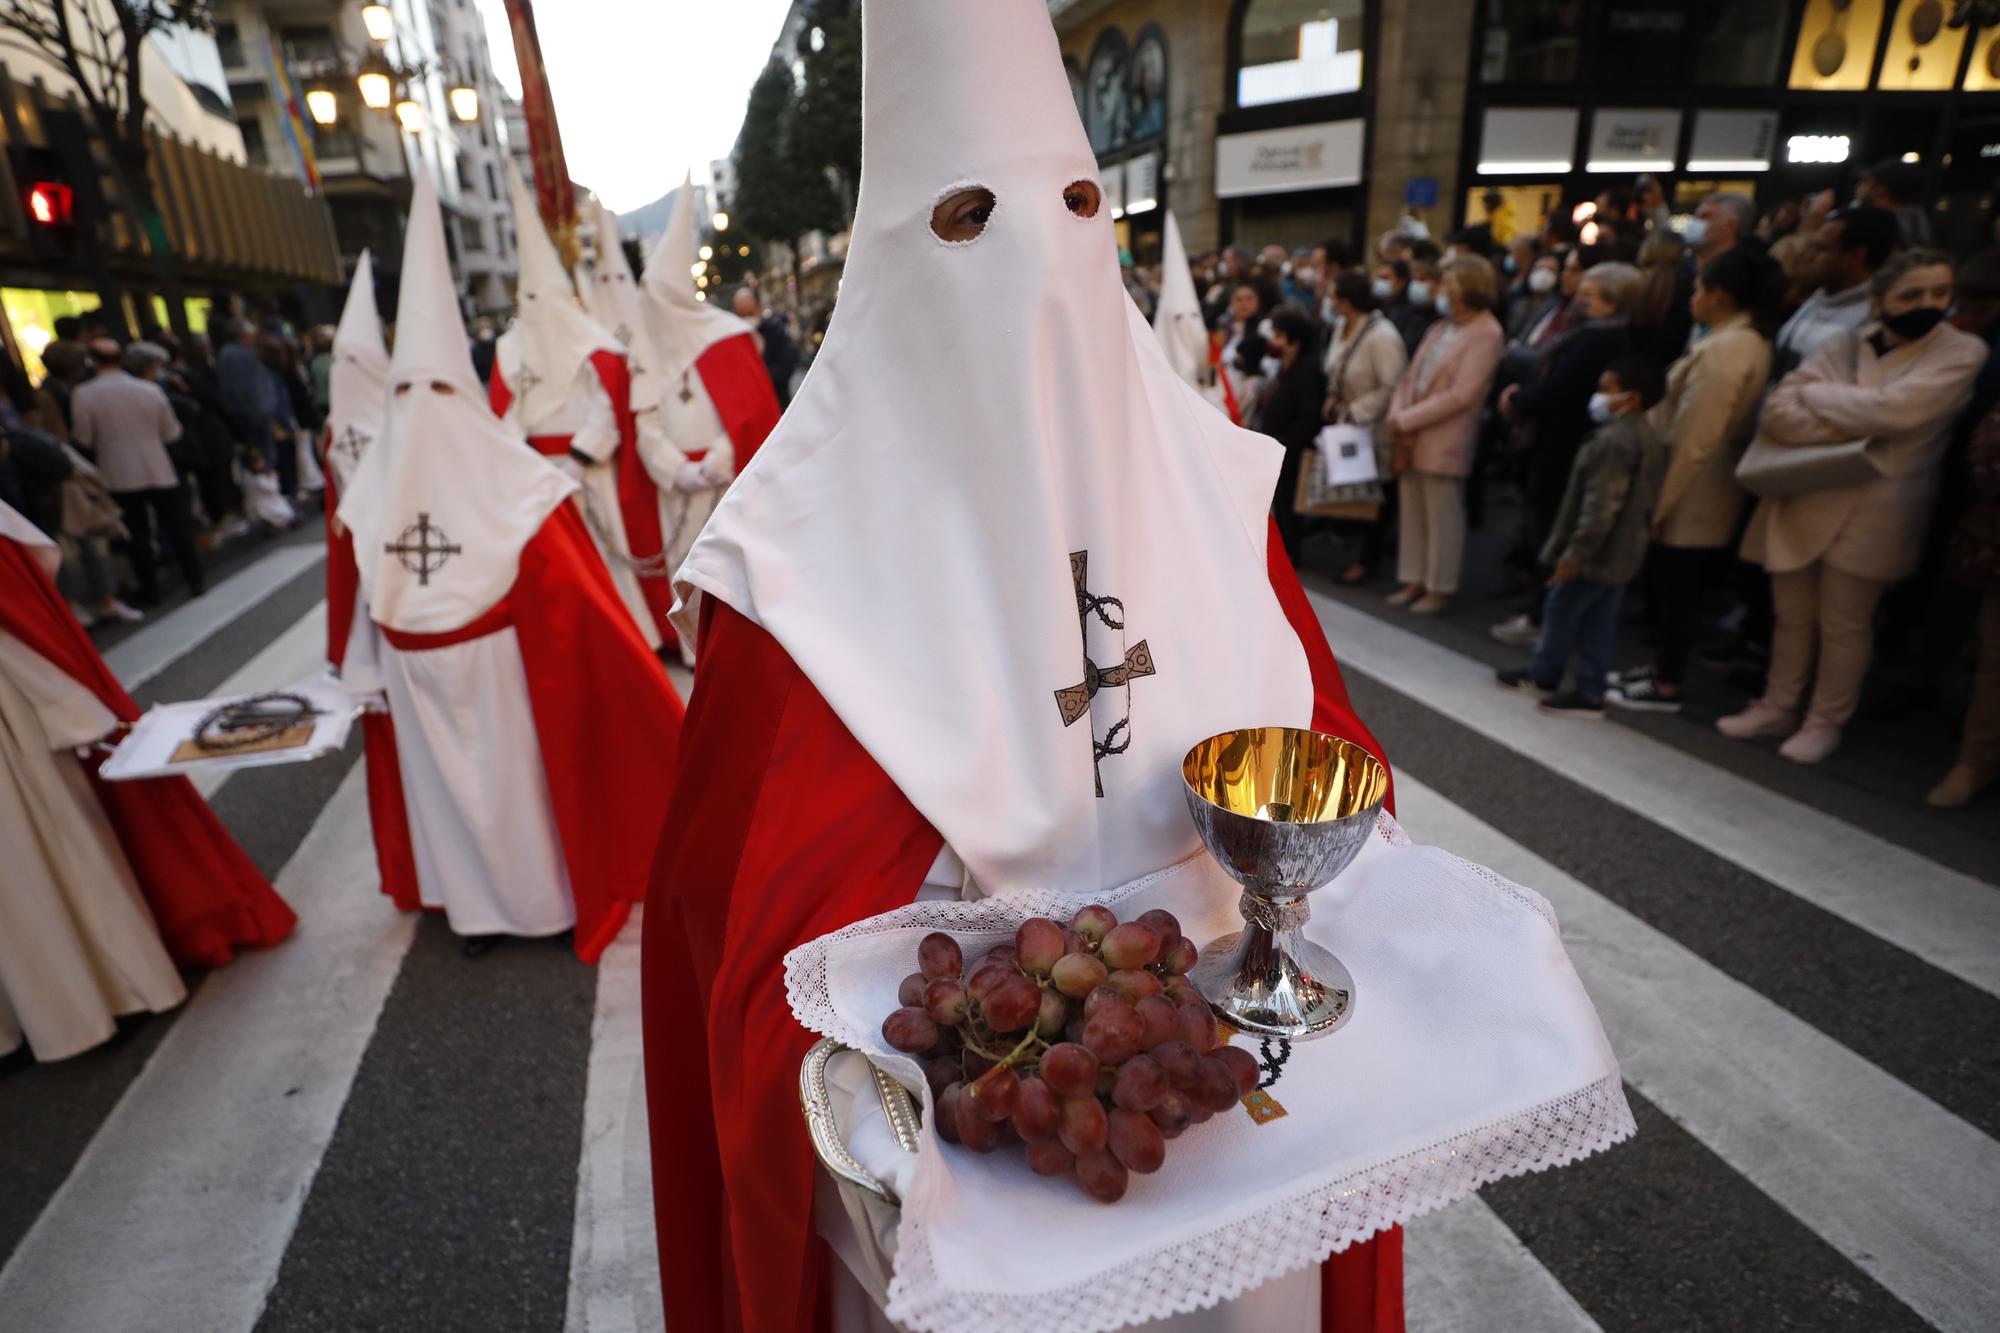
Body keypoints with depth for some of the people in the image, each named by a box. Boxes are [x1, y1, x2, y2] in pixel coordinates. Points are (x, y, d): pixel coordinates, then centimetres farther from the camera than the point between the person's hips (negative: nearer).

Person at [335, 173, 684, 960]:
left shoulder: (376, 480, -11)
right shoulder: (506, 474, -17)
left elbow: (367, 601, -5)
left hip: (415, 672, 1)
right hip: (502, 665, -1)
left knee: (444, 779, 17)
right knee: (523, 772, 14)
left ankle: (471, 904, 33)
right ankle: (556, 896, 30)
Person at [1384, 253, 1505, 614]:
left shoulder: (1486, 334, -8)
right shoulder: (1441, 327, 16)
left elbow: (1461, 395, -16)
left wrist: (1407, 421, -15)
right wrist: (1397, 416, -3)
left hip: (1443, 441, -7)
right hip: (1411, 438, 7)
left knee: (1442, 518, 1)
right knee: (1411, 513, 11)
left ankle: (1440, 588, 12)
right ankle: (1414, 581, 22)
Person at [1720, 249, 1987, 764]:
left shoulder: (1962, 352, -2)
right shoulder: (1846, 344, 7)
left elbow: (1892, 410, -18)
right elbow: (1778, 411, -6)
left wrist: (1813, 395, -7)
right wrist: (1859, 424, -18)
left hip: (1870, 514, -3)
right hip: (1802, 501, 3)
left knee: (1843, 625, 5)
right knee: (1792, 616, 11)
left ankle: (1825, 722, 19)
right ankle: (1778, 707, 24)